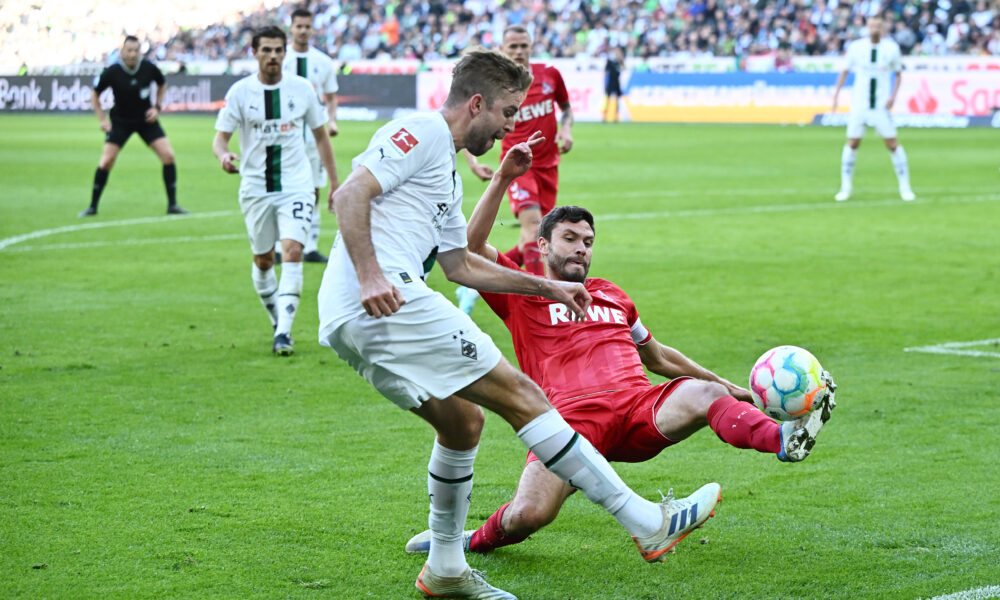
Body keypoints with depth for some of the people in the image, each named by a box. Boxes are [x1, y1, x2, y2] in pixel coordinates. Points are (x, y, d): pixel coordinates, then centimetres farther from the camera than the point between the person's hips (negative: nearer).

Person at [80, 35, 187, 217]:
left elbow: (162, 84, 8)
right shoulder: (112, 72, -19)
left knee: (168, 155, -10)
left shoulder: (149, 68, -14)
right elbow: (95, 93, -2)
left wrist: (157, 107, -3)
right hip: (120, 121, -2)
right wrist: (102, 119, -8)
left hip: (146, 119, 2)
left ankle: (172, 204, 1)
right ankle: (93, 206, 4)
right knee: (106, 161, -11)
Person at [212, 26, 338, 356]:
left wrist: (335, 183, 11)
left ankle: (284, 332, -18)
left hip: (296, 186, -1)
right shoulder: (240, 92, -3)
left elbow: (320, 136, 11)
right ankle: (278, 321, 31)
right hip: (256, 188, 1)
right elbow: (221, 136, -3)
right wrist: (223, 156, -28)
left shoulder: (302, 88, 1)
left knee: (293, 251, -18)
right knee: (263, 260, 9)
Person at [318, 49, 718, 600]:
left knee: (461, 422, 20)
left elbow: (460, 265, 36)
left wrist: (546, 287, 36)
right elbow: (349, 195, -15)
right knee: (520, 395, -8)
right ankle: (646, 522, -7)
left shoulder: (446, 169, 28)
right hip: (385, 302, -10)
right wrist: (369, 277, -25)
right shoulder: (422, 132, -2)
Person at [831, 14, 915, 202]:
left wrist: (893, 95, -5)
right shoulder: (856, 47, -2)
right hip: (859, 105, 1)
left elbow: (898, 74, 8)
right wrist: (836, 94, 3)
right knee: (852, 143, 0)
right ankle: (845, 187, 12)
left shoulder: (892, 48, -3)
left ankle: (905, 187, 8)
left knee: (892, 143, -3)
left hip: (881, 106, -1)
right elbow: (845, 71, 9)